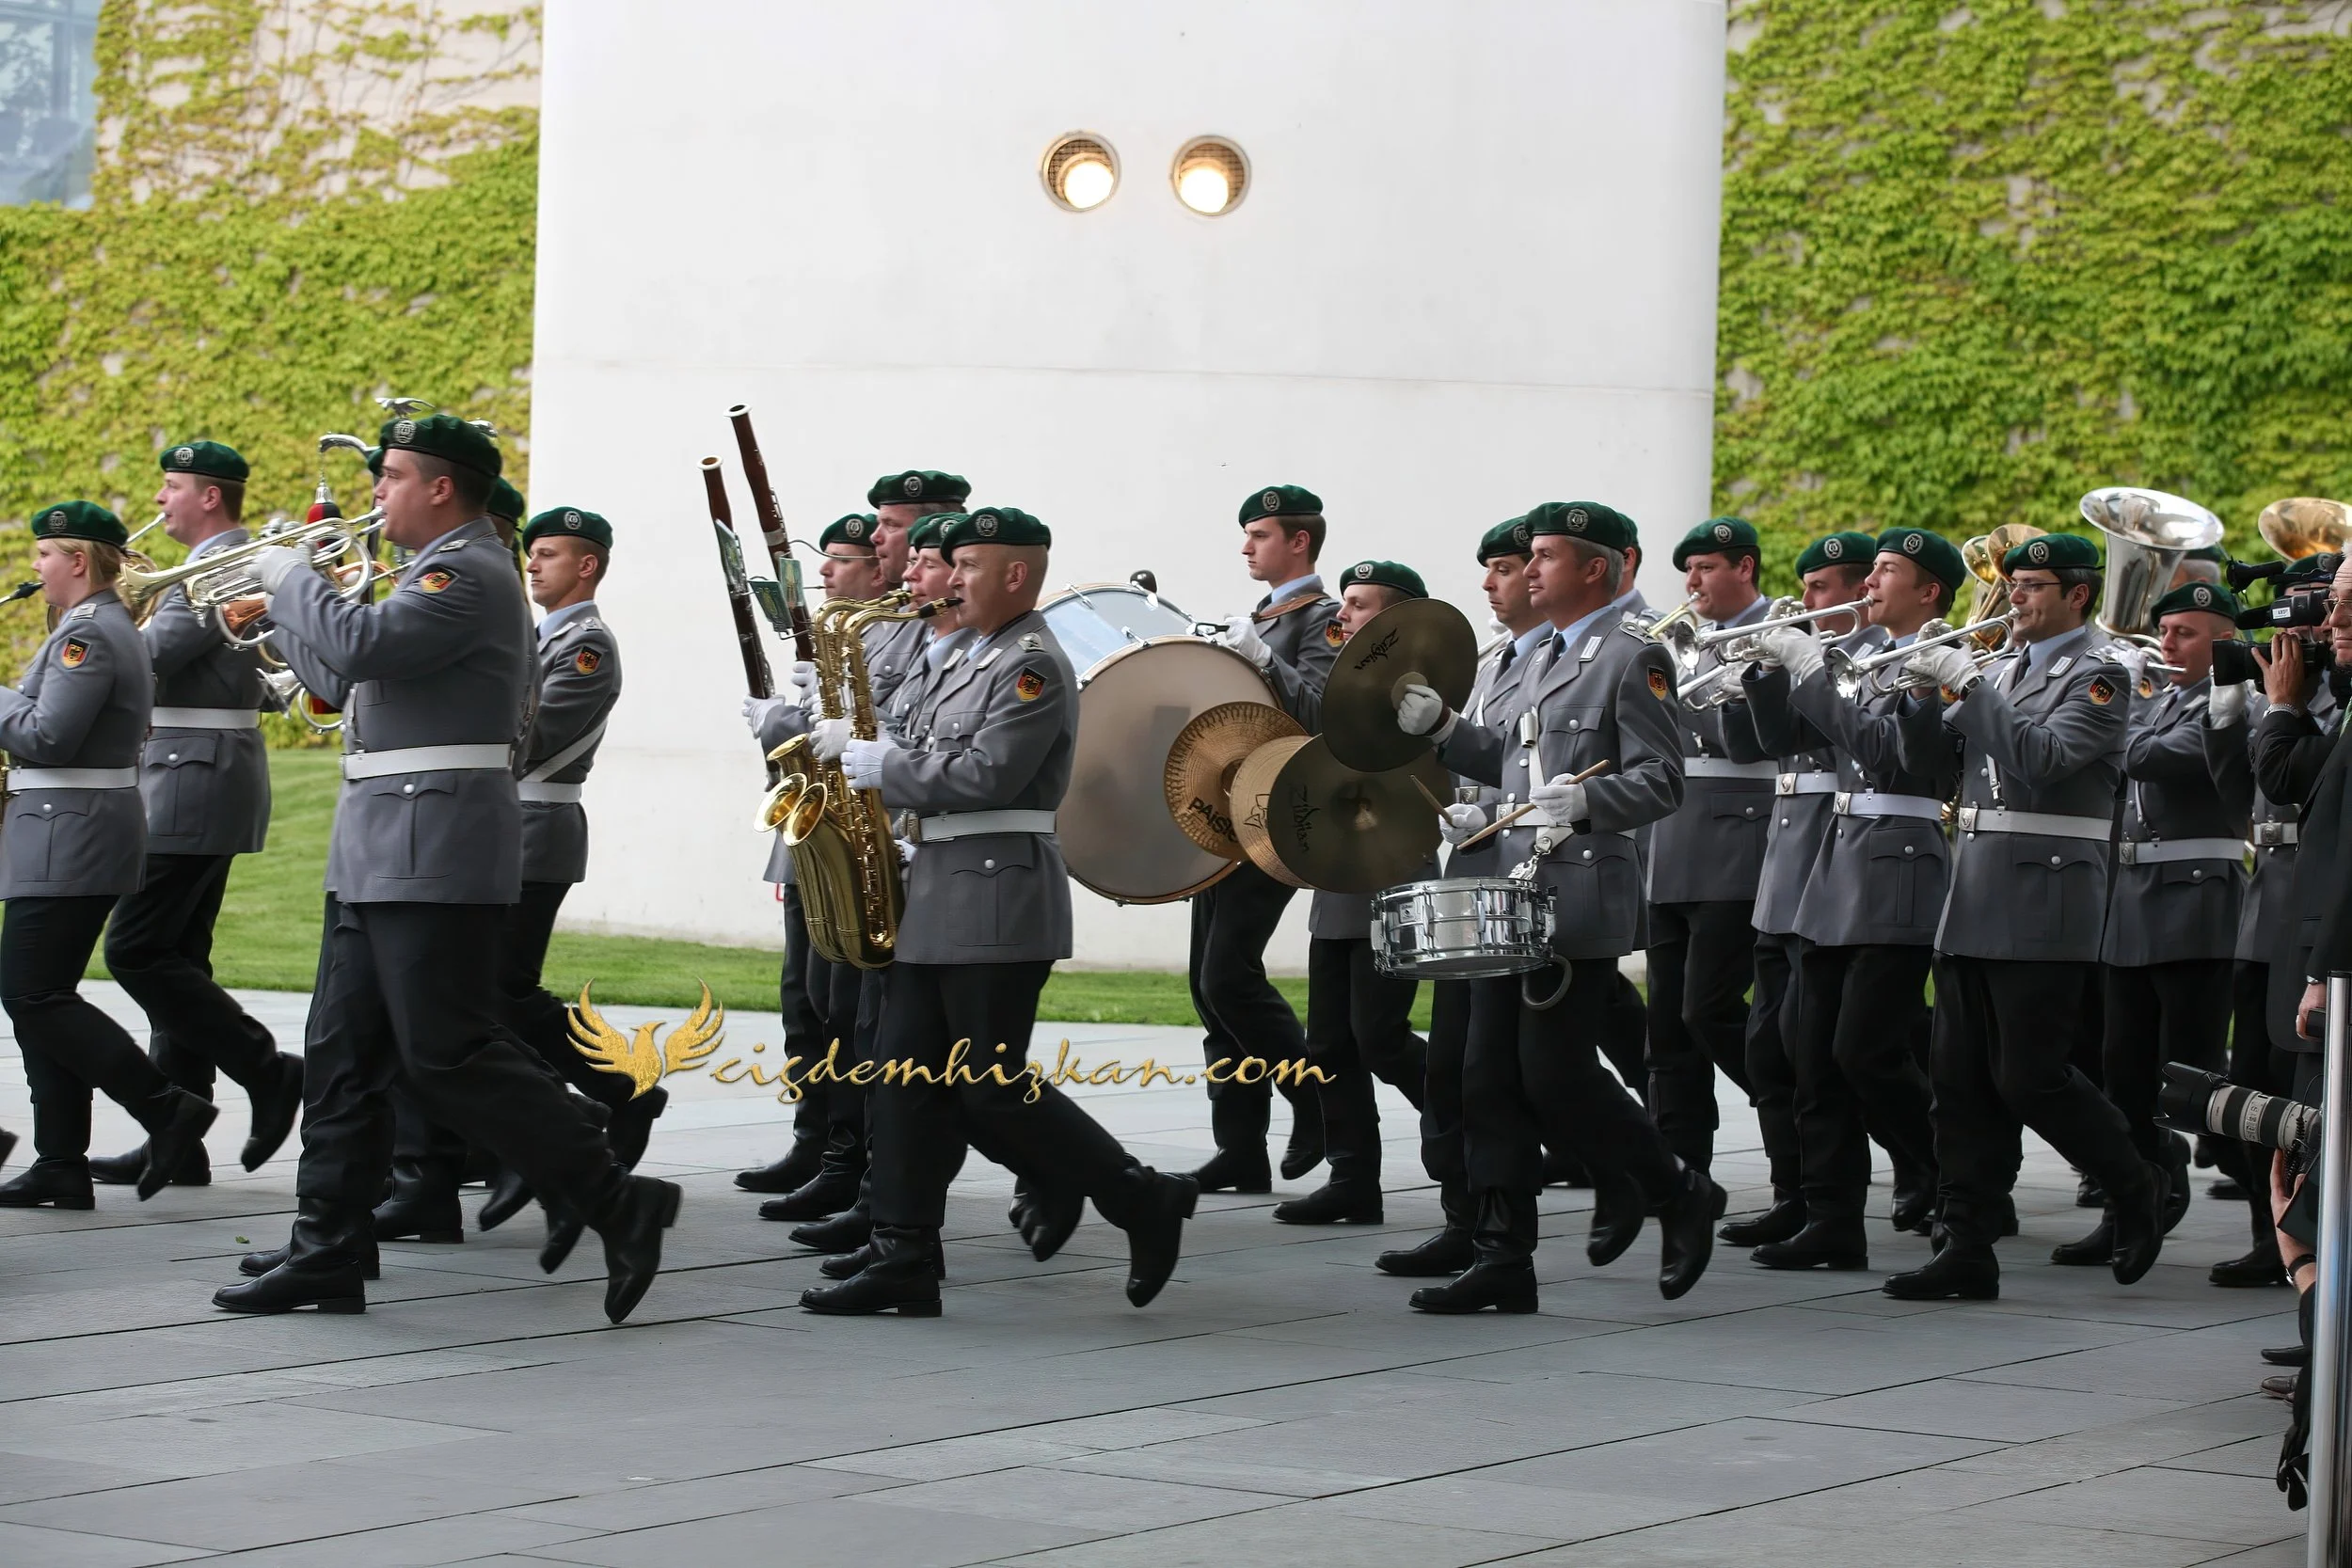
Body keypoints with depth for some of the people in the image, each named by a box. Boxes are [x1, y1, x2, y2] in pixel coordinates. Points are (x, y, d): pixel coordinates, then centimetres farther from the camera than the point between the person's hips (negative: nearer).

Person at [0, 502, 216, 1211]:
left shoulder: (87, 634, -15)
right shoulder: (109, 626, 16)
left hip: (67, 837, -10)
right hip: (73, 833, 10)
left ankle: (168, 1109, -10)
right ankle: (61, 1165, 9)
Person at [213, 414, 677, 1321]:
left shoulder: (469, 574, -13)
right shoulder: (442, 571, 21)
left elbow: (362, 645, -26)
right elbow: (349, 683, 25)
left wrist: (289, 575, -11)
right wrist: (275, 611, 20)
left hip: (434, 854, -11)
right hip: (383, 854, 11)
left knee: (449, 1055, -10)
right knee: (342, 1052, 9)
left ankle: (619, 1206, -5)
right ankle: (328, 1252, 12)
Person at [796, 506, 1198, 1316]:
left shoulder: (1035, 665, -12)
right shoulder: (977, 659, 19)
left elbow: (982, 777, -20)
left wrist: (870, 759, -13)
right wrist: (856, 752, 8)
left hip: (996, 899, -10)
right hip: (939, 892, 10)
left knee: (994, 1089, -8)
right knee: (908, 1079, 4)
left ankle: (1143, 1201, 3)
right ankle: (903, 1257, 5)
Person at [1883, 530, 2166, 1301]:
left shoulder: (2095, 677, -5)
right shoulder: (2001, 669, 17)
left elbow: (2045, 760, -21)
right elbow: (1926, 758, 13)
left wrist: (1969, 684, -20)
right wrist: (1927, 688, -4)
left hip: (2045, 904, -7)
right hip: (1975, 903, 7)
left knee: (2029, 1078, -7)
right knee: (1962, 1081, 3)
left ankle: (2135, 1187, 16)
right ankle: (1968, 1248, 5)